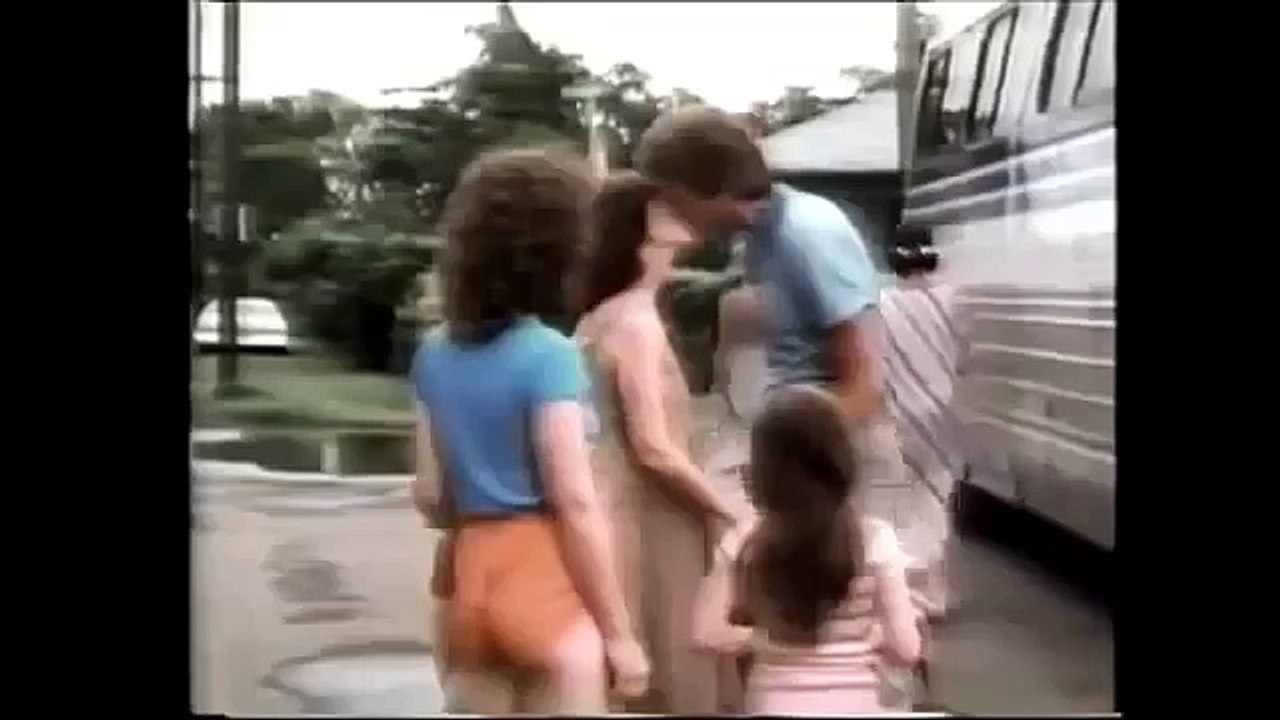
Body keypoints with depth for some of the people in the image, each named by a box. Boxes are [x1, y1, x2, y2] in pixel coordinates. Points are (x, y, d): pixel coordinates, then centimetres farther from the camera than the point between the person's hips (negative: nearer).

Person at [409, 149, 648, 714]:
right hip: (541, 577, -7)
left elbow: (430, 495, 10)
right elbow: (576, 504, -16)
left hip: (467, 574, 7)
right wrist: (619, 633, -11)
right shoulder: (546, 354, -14)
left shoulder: (434, 352, 6)